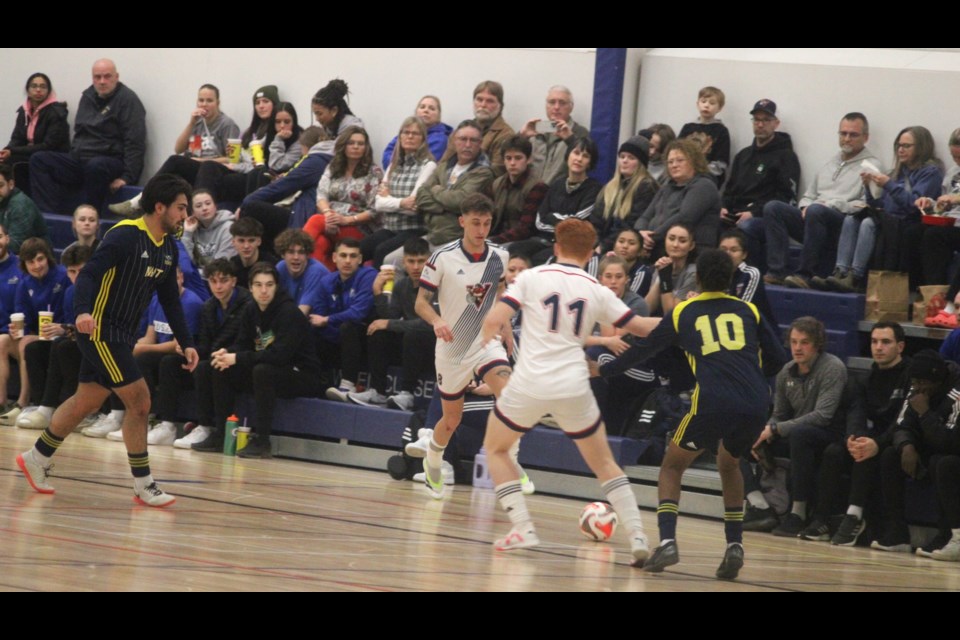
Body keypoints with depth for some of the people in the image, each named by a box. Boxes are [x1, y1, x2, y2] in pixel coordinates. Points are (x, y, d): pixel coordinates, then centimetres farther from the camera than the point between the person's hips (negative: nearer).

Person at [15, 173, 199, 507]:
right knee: (139, 401, -10)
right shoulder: (125, 236, -18)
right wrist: (83, 312, -40)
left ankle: (36, 459, 31)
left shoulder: (168, 248, 7)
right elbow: (88, 274, -24)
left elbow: (170, 300, 15)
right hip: (101, 331, -9)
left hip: (121, 336, 9)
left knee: (85, 402, 16)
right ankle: (143, 486, -2)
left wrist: (186, 342, 9)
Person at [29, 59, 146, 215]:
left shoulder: (127, 99, -7)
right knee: (38, 160, -9)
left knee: (95, 166, -41)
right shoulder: (88, 96, 15)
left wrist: (127, 177, -21)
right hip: (80, 159, 8)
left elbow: (135, 143, -14)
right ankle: (52, 214, -25)